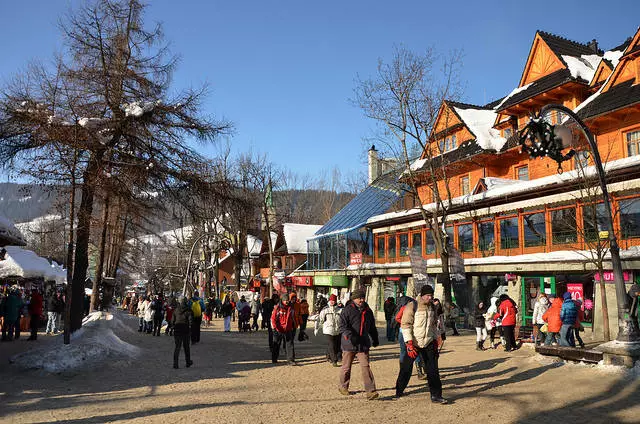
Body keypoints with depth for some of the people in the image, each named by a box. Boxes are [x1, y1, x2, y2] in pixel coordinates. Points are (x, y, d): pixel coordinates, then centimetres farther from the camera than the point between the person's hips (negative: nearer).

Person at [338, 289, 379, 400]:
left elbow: (372, 327, 24)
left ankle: (370, 391, -6)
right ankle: (343, 387, 30)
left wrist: (375, 340, 26)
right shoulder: (347, 310, -6)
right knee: (346, 367, 10)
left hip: (363, 344, 3)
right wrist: (350, 335, -29)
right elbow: (342, 325, -14)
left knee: (366, 367, -5)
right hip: (349, 344, -3)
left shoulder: (368, 311, 12)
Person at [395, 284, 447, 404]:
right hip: (413, 343, -5)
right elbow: (405, 325, -15)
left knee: (433, 369, 0)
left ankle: (436, 395, 7)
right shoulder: (412, 306, -13)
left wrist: (435, 340, 14)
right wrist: (409, 343, -20)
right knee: (406, 368, 6)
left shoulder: (432, 307, 7)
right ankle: (399, 391, 24)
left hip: (428, 343, 5)